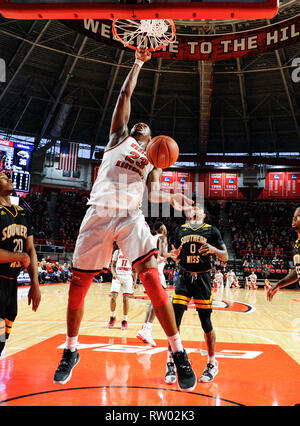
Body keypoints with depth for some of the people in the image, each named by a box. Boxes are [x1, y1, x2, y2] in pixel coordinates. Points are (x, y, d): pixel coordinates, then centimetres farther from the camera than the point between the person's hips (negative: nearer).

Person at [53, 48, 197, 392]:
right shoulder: (119, 137, 22)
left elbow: (152, 192, 11)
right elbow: (125, 94, 18)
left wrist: (172, 199, -7)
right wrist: (138, 63, 24)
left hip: (131, 217, 0)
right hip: (99, 213, 0)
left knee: (151, 277, -18)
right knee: (78, 284, 3)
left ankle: (179, 354, -7)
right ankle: (71, 351, 24)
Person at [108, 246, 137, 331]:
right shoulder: (117, 252, 8)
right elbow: (113, 265, 10)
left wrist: (135, 281, 3)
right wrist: (114, 273, -11)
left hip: (128, 277, 0)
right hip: (117, 276, 0)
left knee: (125, 299, -6)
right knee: (113, 298, -9)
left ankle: (125, 320, 8)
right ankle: (112, 317, 14)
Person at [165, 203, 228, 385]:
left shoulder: (211, 231, 4)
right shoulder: (180, 230, 11)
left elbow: (225, 257, 2)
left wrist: (213, 249, -18)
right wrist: (175, 256, -5)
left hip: (203, 278, -2)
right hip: (184, 277, 2)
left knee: (206, 323, 3)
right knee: (174, 320, -7)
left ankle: (212, 363, 23)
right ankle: (171, 364, 7)